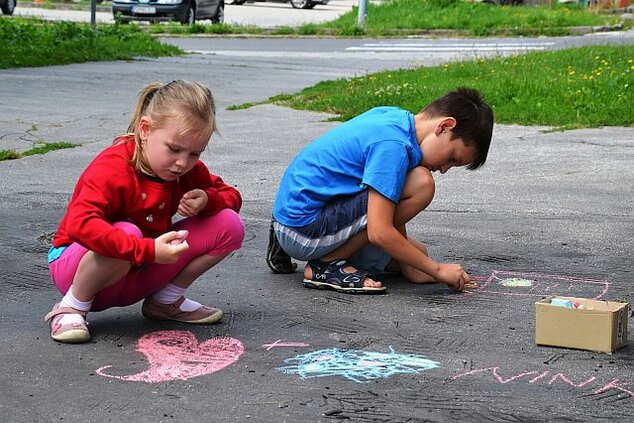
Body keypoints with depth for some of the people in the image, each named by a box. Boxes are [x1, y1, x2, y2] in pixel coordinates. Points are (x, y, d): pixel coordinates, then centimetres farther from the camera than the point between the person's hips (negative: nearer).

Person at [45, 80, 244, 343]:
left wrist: (207, 201, -17)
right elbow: (80, 223, -42)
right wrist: (148, 249, -47)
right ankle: (71, 307, -17)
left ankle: (167, 301, 8)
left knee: (230, 225, -8)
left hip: (140, 271, 7)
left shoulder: (188, 169, -2)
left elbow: (231, 196, 9)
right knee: (126, 233, -43)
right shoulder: (113, 168, -26)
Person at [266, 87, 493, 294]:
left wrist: (406, 265, 11)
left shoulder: (392, 116, 7)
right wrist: (437, 270, -15)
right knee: (421, 184, -19)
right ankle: (327, 264, -10)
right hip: (304, 224, -10)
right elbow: (380, 233, -25)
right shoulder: (393, 144, -21)